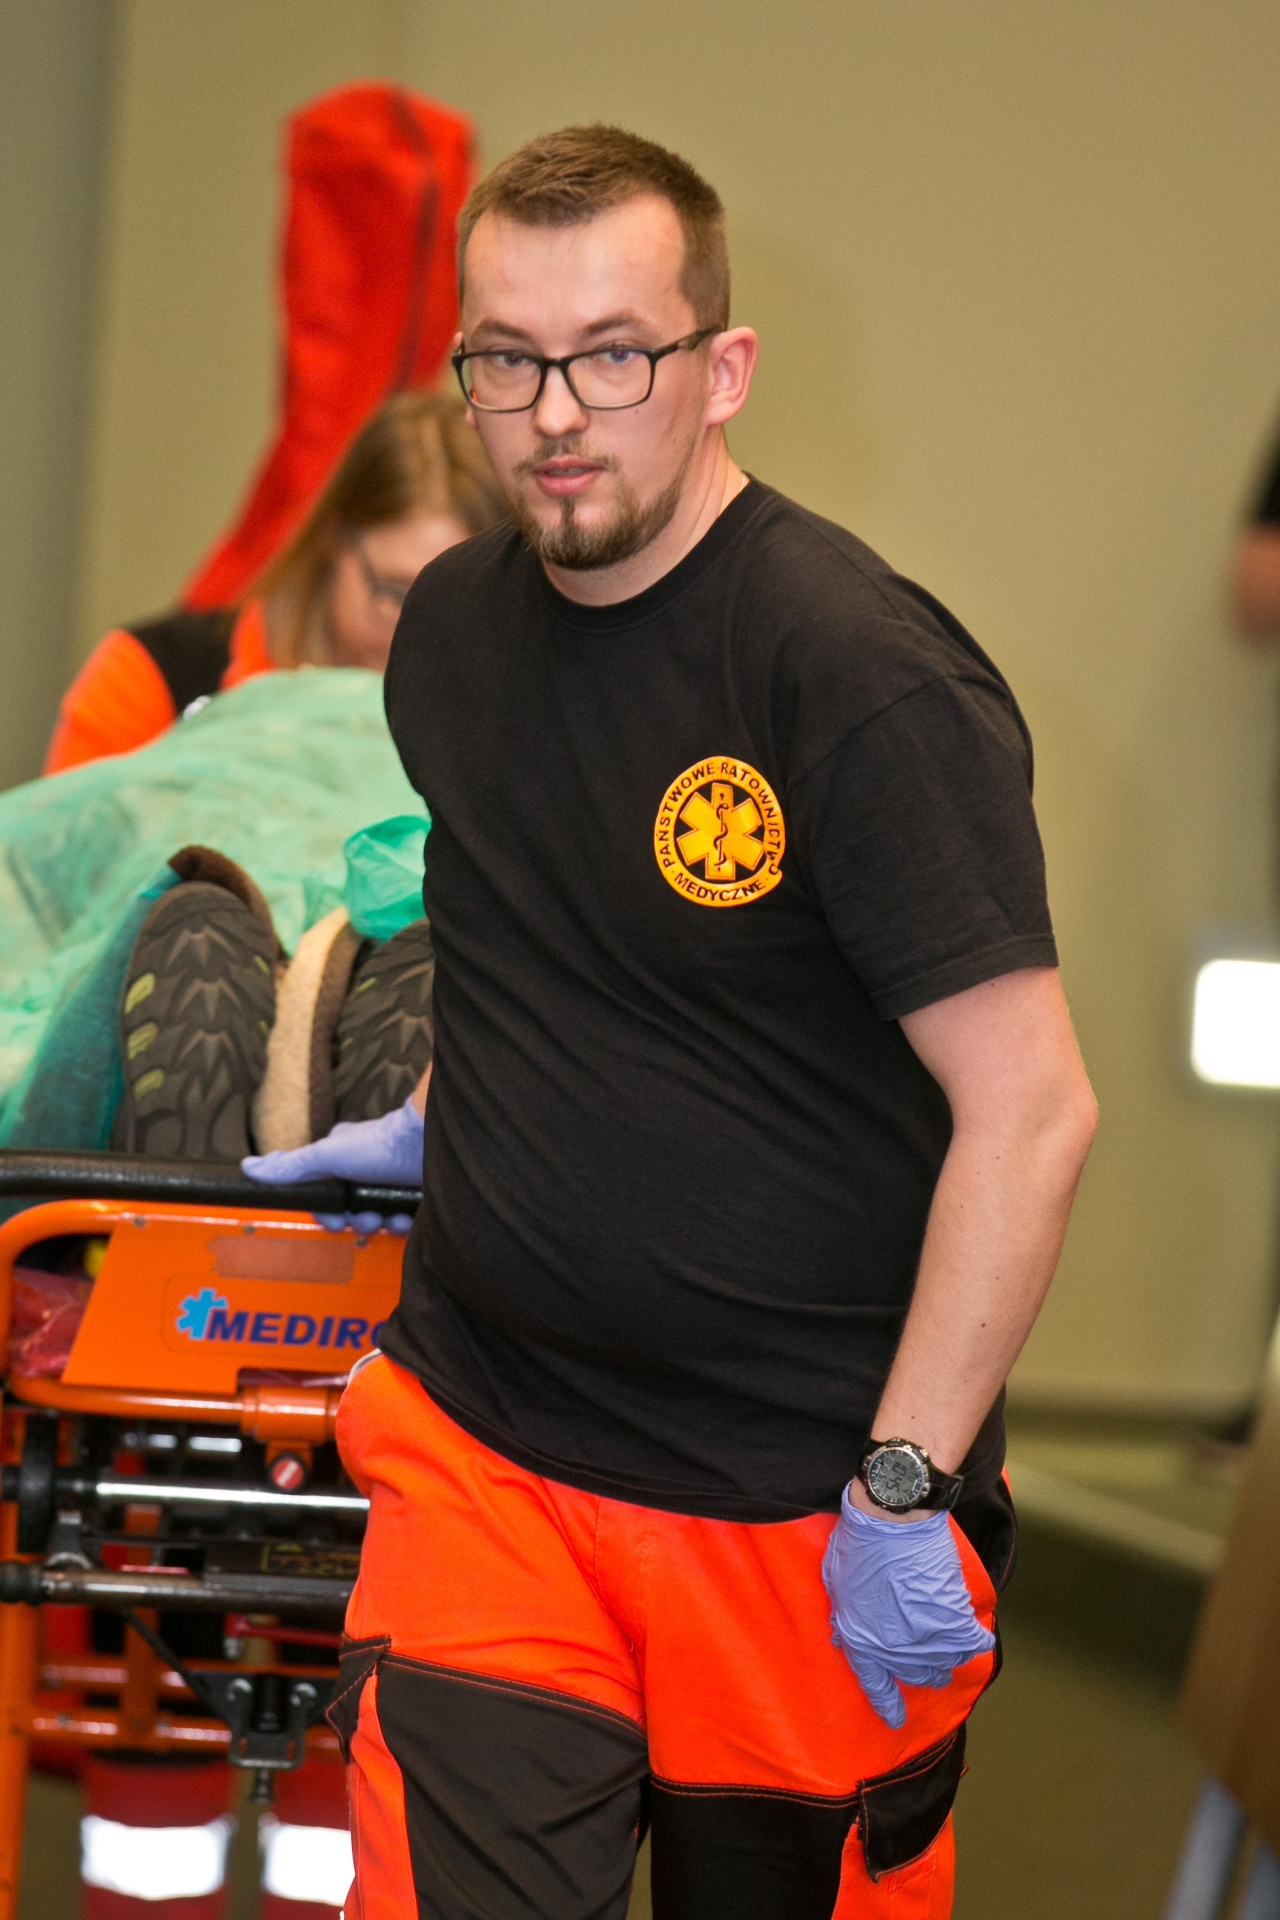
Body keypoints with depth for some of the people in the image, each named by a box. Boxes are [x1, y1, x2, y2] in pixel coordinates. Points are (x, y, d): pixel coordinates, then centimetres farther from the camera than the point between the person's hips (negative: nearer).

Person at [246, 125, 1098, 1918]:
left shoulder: (865, 675, -17)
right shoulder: (452, 628, 6)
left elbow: (1030, 1112, -18)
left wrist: (906, 1490, -17)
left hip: (801, 1504, -5)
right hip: (476, 1448, 5)